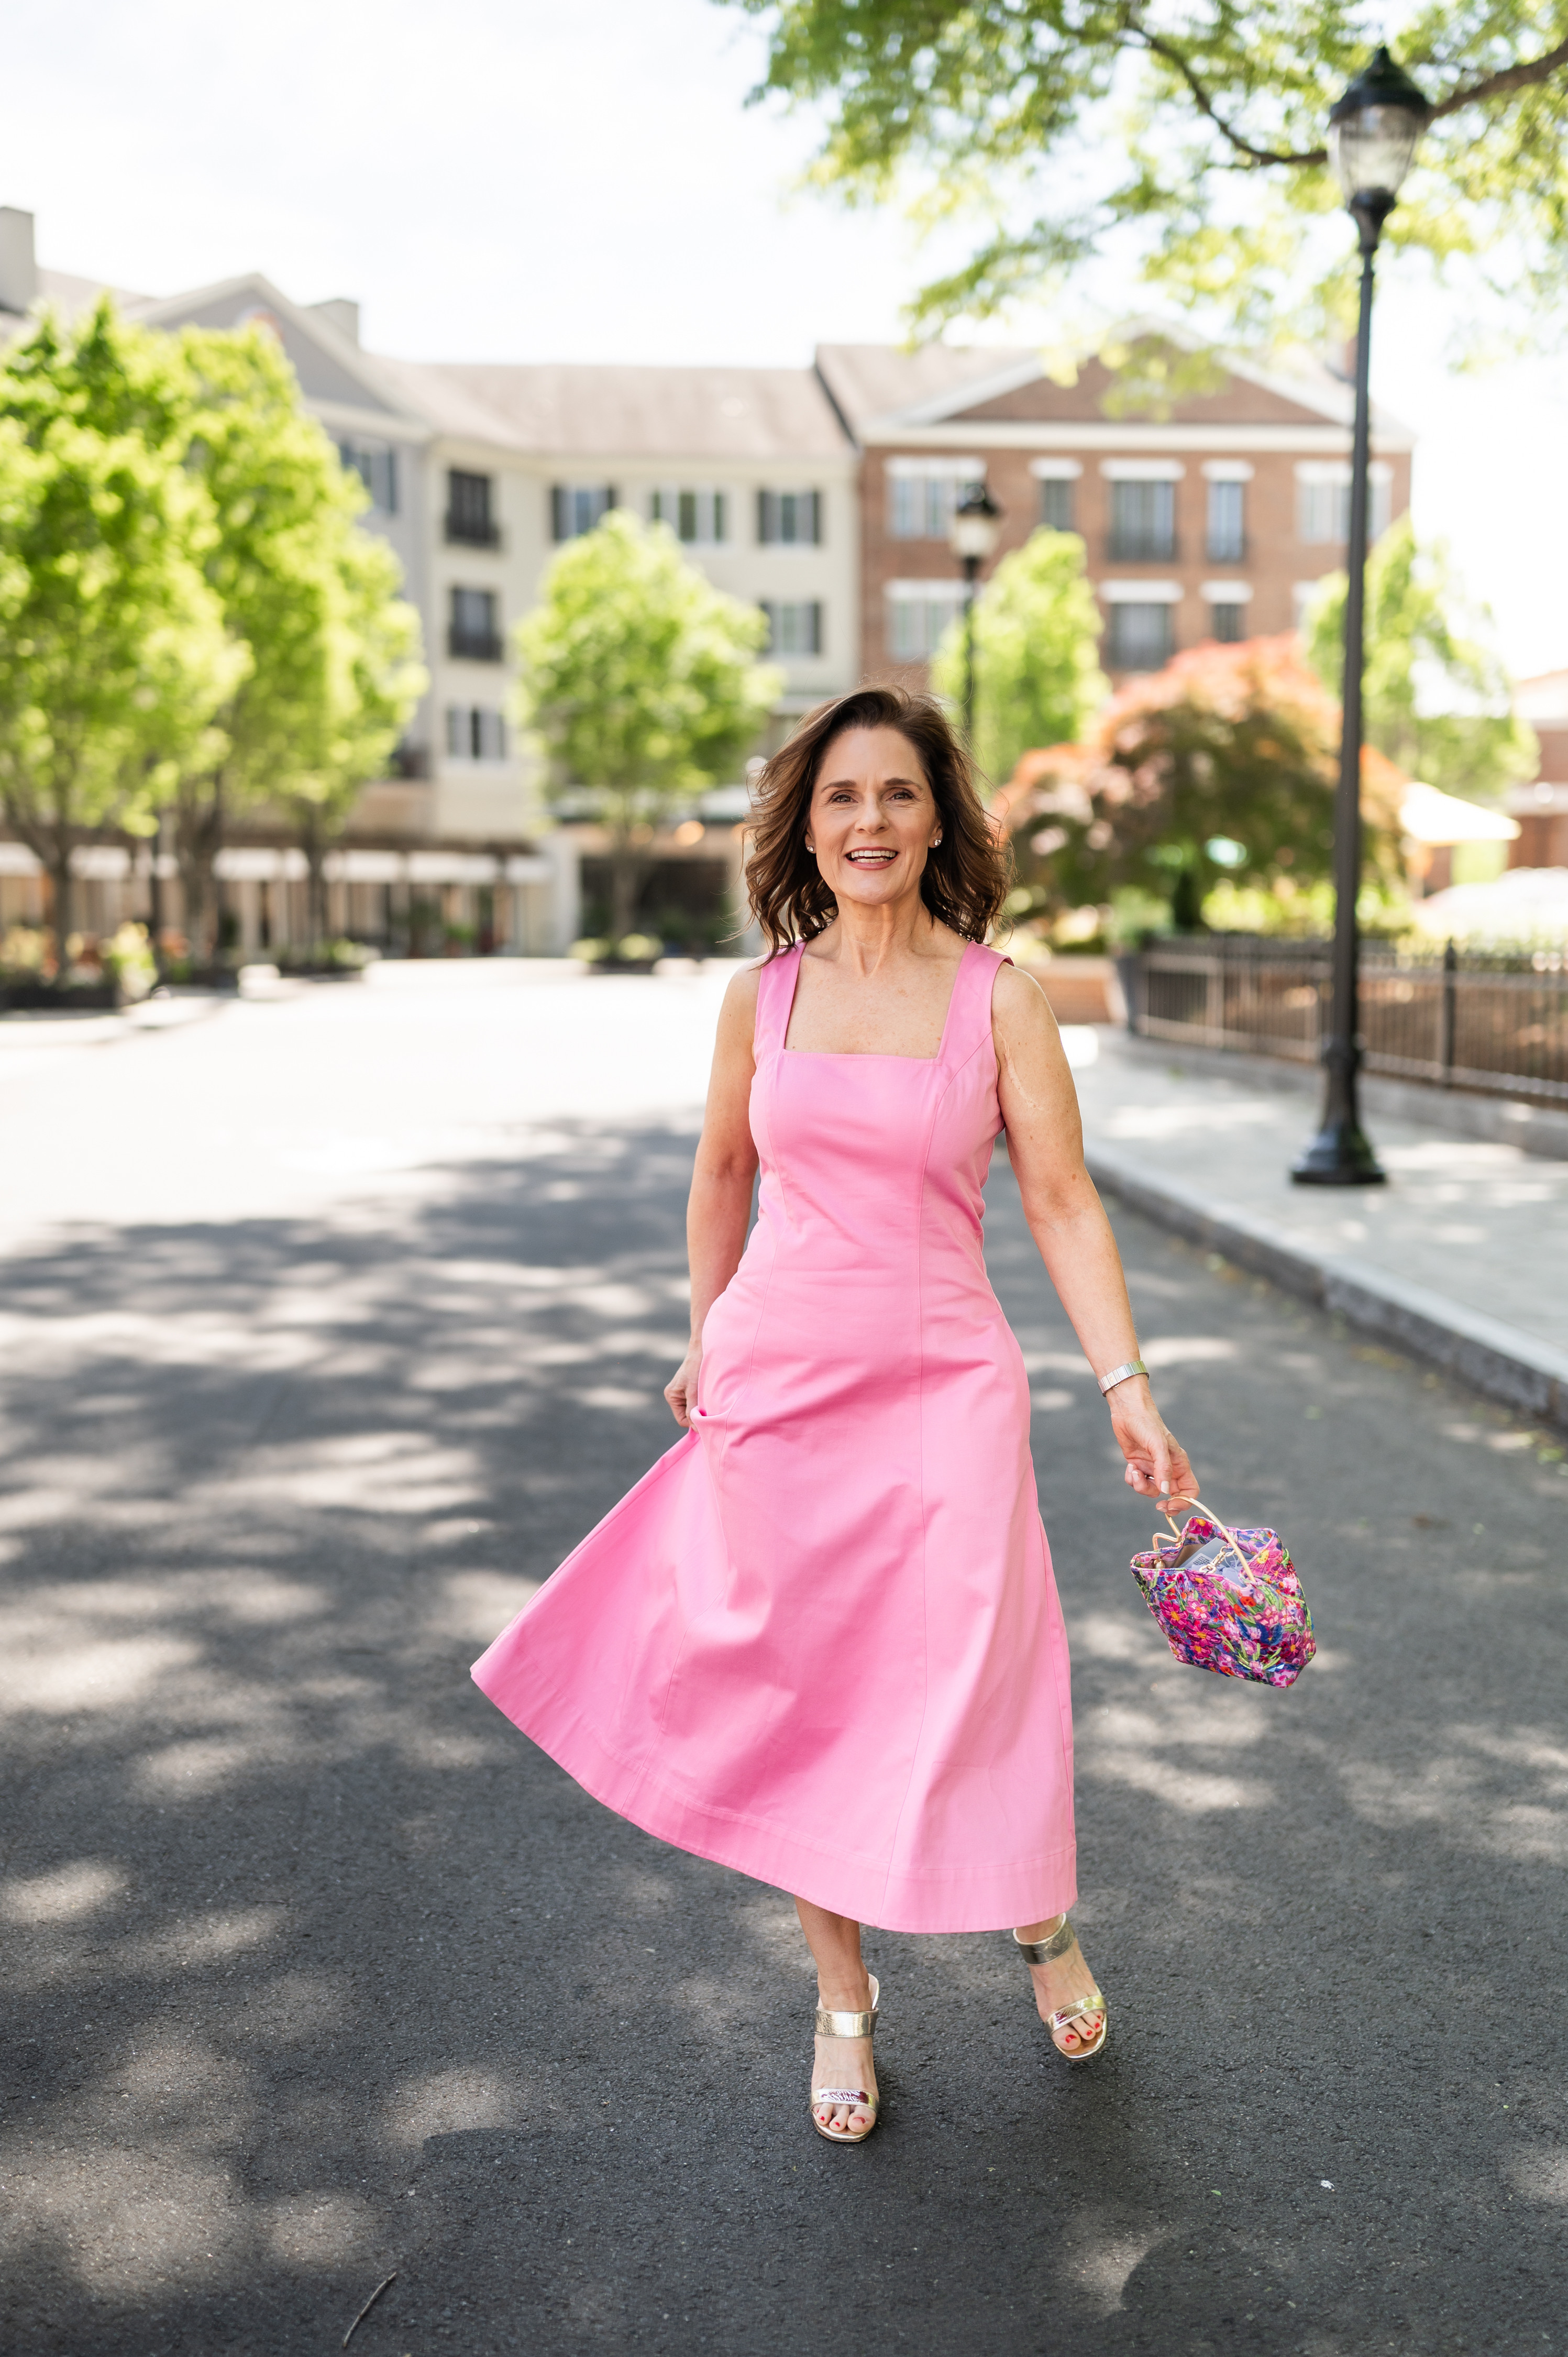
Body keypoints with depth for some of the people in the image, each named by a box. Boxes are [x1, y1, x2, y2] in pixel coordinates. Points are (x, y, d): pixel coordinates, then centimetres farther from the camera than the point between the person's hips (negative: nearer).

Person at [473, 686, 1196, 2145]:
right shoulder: (763, 996, 3)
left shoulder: (999, 1001, -3)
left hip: (942, 1387, -2)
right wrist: (703, 1340, 20)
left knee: (972, 1688, 0)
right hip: (777, 1377, 2)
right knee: (797, 1695, 7)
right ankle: (843, 1998, 28)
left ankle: (1040, 1923, 34)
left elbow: (1061, 1204, -2)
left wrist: (1127, 1388, -7)